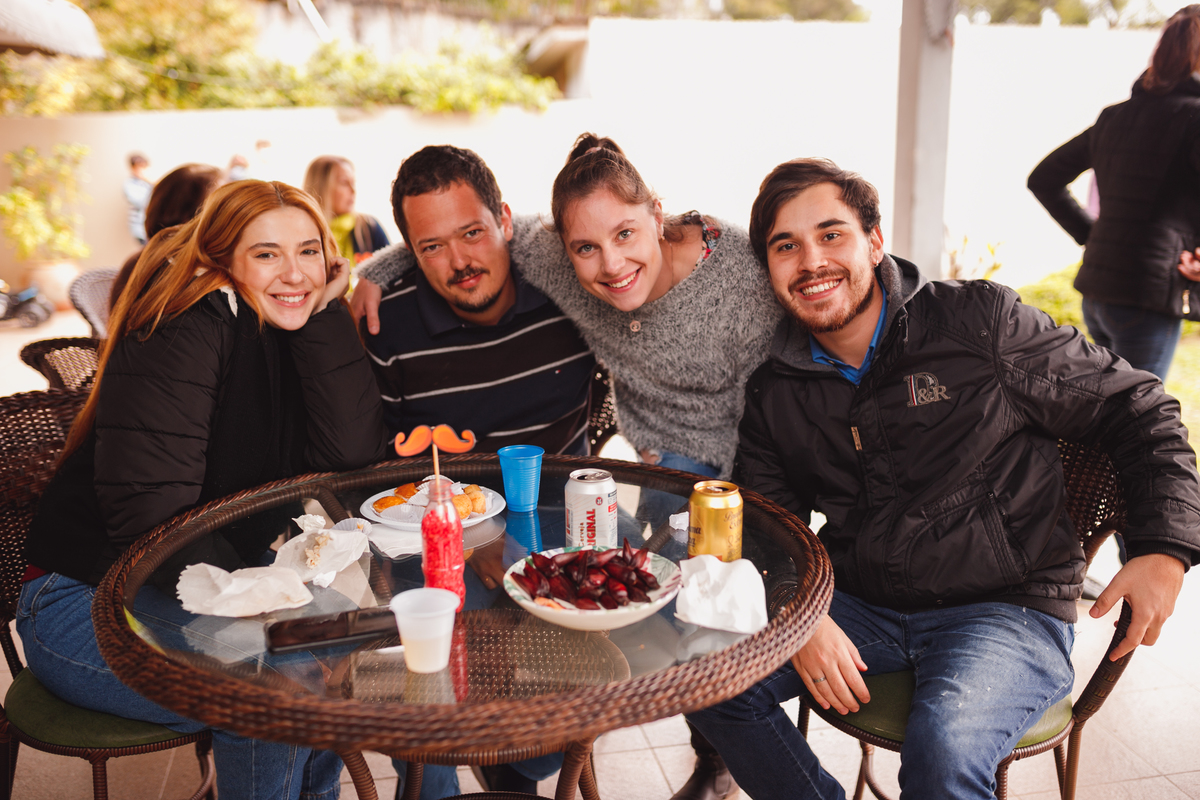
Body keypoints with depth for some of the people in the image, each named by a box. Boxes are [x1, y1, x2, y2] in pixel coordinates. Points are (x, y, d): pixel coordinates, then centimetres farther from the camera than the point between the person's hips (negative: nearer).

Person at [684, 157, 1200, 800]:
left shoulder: (981, 322, -8)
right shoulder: (774, 393, 3)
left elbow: (1136, 409, -1)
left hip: (1009, 608, -4)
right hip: (860, 608, 4)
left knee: (943, 746, -33)